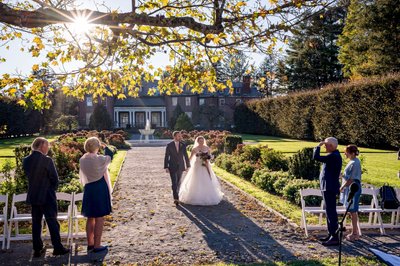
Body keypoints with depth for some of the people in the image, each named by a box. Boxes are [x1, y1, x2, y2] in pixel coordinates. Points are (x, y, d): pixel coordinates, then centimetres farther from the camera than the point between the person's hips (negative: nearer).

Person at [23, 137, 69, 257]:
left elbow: (28, 175, 10)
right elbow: (55, 178, -11)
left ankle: (37, 249, 18)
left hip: (33, 196, 6)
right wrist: (52, 189, 7)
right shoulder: (47, 160, -17)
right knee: (52, 222, 3)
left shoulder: (26, 160, 1)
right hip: (47, 196, -6)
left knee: (36, 223, 12)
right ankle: (57, 247, 8)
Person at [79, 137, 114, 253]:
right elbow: (110, 156, 4)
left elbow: (82, 177, 9)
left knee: (90, 218, 15)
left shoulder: (82, 160, -1)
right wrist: (105, 147, 18)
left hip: (88, 190, 6)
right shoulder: (99, 159, -17)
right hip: (100, 189, -6)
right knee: (99, 218, 1)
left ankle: (90, 244, 24)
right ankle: (97, 245, 5)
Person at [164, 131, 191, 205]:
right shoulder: (169, 145, -8)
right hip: (172, 167, -3)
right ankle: (176, 198, -13)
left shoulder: (183, 145, 0)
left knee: (178, 182, 13)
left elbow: (186, 156, 6)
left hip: (180, 166, 3)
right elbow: (166, 157, -7)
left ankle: (176, 195, 30)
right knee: (174, 183, -11)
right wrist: (166, 167, -11)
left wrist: (188, 165, 8)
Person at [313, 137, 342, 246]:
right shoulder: (334, 155, 14)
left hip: (329, 188, -11)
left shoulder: (333, 156, -19)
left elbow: (316, 157, -24)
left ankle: (334, 238, -3)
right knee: (330, 212, 16)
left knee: (331, 212, -7)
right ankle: (331, 235, 26)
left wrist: (318, 146, -12)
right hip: (328, 187, 11)